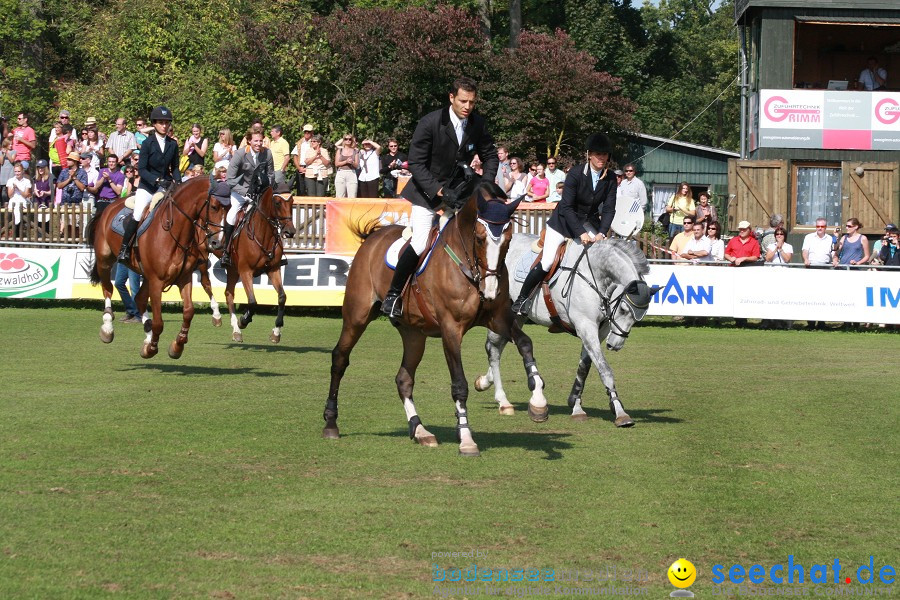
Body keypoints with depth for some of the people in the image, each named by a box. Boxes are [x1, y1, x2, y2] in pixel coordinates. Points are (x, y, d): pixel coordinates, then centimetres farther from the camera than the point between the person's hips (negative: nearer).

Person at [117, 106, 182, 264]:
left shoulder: (173, 144, 7)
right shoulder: (148, 143, -4)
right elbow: (141, 169, -9)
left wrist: (177, 181, -6)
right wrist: (156, 179, -23)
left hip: (166, 187, 4)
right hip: (147, 187, -4)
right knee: (137, 215, -21)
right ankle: (125, 247, -7)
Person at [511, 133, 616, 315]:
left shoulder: (610, 179, -9)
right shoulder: (576, 173, -21)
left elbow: (609, 209, -9)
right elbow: (567, 206, -25)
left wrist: (601, 233, -25)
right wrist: (581, 233, -33)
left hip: (589, 222, 4)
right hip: (564, 221, -4)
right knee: (546, 263, -11)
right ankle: (521, 299, 6)